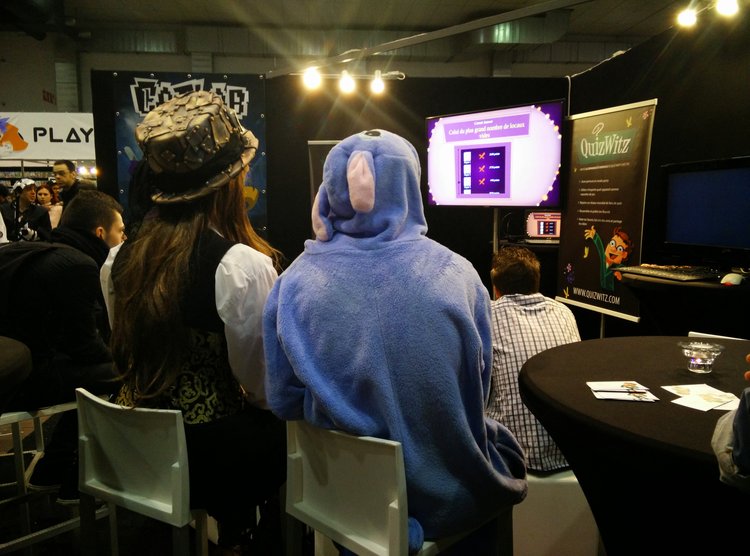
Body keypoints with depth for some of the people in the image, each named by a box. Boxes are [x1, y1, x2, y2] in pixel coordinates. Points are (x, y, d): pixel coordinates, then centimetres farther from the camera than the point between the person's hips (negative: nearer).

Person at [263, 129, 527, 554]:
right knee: (501, 441, 28)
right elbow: (475, 396, -2)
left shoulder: (297, 281, -13)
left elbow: (284, 402, -4)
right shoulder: (457, 274, -14)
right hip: (448, 493, -1)